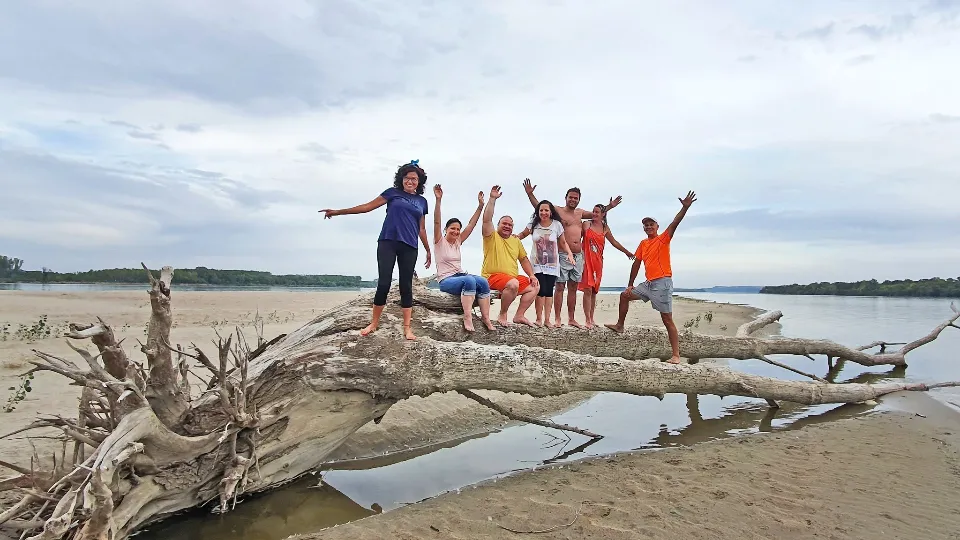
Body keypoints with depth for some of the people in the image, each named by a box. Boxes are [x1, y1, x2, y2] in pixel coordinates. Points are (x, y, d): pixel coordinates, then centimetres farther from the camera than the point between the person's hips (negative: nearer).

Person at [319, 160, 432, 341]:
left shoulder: (422, 201, 16)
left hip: (409, 247, 2)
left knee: (406, 286, 1)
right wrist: (338, 212, 2)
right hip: (388, 242, -2)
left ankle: (407, 328, 3)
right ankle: (374, 323, 6)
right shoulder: (393, 193, 8)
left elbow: (421, 229, 22)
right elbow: (368, 206, 6)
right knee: (384, 283, -8)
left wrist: (428, 250, 22)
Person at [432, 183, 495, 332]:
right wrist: (438, 200, -29)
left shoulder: (458, 242, 14)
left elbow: (471, 224, 10)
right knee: (469, 280, -36)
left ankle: (485, 317, -23)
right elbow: (437, 222, -17)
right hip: (446, 280, -6)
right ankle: (467, 317, -36)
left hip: (460, 275, 6)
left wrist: (480, 205, 3)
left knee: (483, 281, -24)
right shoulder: (440, 242, -1)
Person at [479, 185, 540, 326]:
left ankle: (519, 316, 1)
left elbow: (524, 259, 21)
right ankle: (502, 316, -17)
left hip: (513, 277, 8)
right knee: (513, 284, -34)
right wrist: (492, 199, -20)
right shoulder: (492, 237, -1)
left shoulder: (516, 240, 19)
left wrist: (532, 275, 8)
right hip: (492, 276, -8)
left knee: (534, 287, 1)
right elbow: (487, 219, -17)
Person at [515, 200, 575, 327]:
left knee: (549, 291, 1)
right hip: (537, 264, -1)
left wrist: (570, 253, -8)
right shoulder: (533, 224, 0)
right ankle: (539, 319, -1)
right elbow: (523, 234, 17)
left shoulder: (557, 225, -1)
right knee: (542, 290, -13)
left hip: (552, 264, 1)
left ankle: (547, 320, 10)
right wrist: (515, 238, -3)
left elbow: (563, 242, 7)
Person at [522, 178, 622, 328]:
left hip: (578, 256, 6)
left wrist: (610, 207, 35)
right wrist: (530, 194, -17)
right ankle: (557, 319, -1)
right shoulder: (558, 211, 1)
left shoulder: (579, 212, 19)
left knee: (573, 288, 10)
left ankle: (571, 319, 17)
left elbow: (595, 214, 36)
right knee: (560, 287, -5)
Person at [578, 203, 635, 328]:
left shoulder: (605, 228, 11)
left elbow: (614, 242, 24)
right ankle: (587, 320, -6)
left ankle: (592, 318, 16)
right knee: (588, 290, -9)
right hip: (586, 260, -4)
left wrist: (627, 252, 30)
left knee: (594, 291, 7)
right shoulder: (586, 224, -1)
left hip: (598, 261, 4)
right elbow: (578, 239, -3)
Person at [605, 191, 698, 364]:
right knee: (625, 295, 16)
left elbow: (675, 223, -18)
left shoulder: (663, 239, -3)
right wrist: (630, 285, 17)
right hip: (648, 283, 7)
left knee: (667, 320, -7)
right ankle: (620, 326, 35)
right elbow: (636, 264, 16)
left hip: (662, 283, -7)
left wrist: (685, 207, -33)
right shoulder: (643, 244, 13)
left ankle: (676, 356, -5)